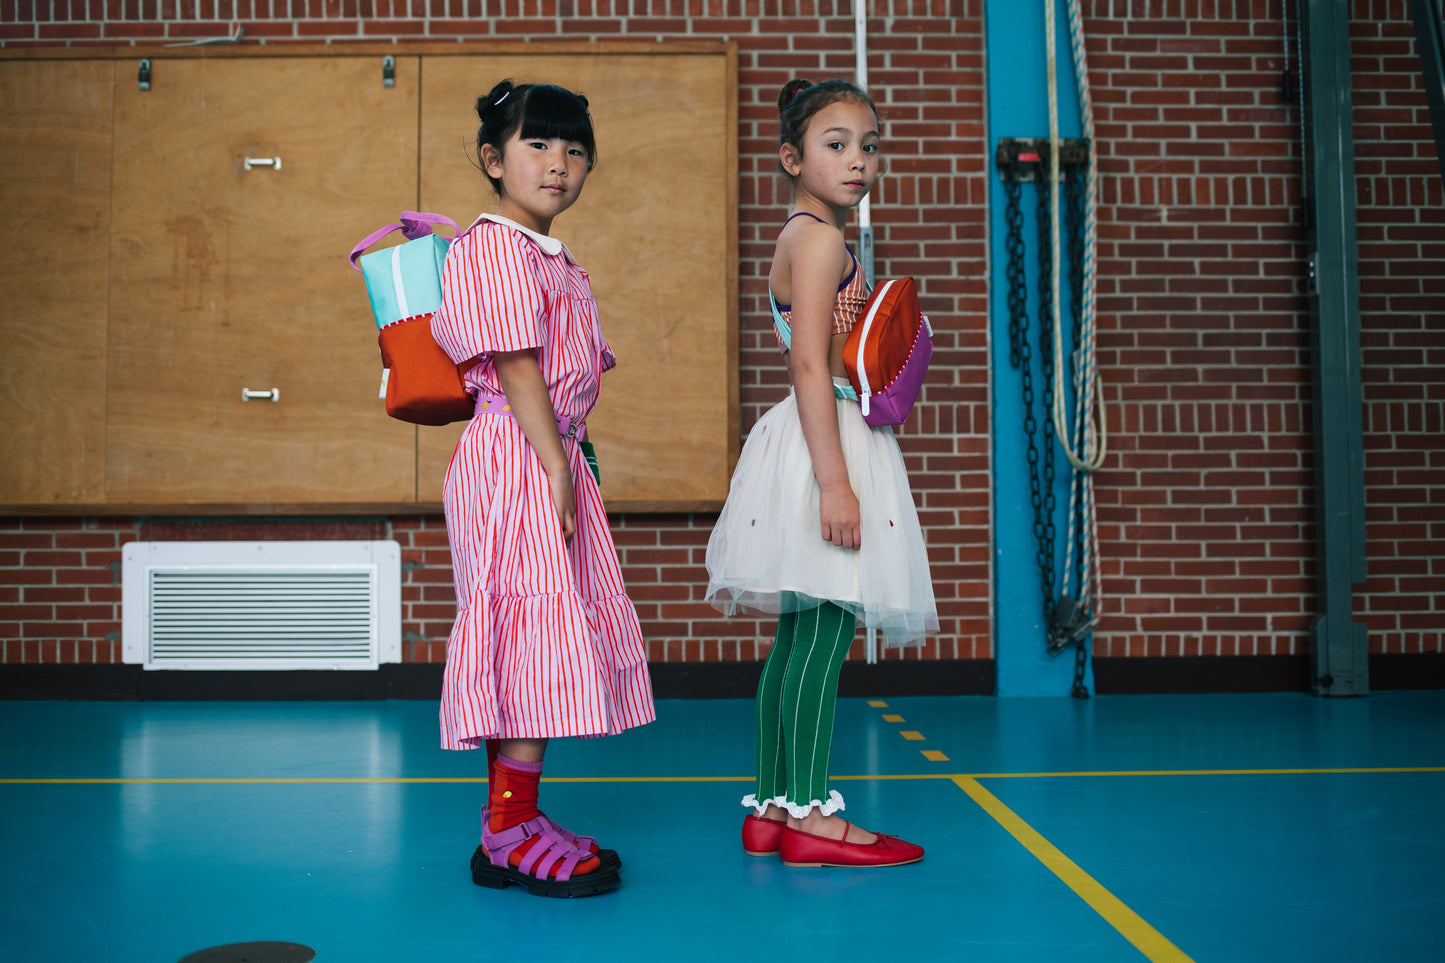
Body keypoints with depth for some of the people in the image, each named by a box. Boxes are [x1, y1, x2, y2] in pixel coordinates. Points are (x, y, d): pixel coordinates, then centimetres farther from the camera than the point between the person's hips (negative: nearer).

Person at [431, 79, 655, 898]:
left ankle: (513, 818, 18)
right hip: (517, 462, -10)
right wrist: (554, 466, -21)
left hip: (554, 463, 10)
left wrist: (567, 463, 15)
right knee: (536, 640, -10)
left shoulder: (561, 264, 22)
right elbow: (517, 367, -17)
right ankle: (512, 830, -2)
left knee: (541, 651, 10)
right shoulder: (495, 247, -9)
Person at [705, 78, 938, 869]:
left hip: (813, 437, 10)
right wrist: (834, 480, -24)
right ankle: (811, 816, -3)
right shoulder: (821, 239, -10)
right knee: (824, 633, -8)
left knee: (798, 638, 10)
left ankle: (772, 807, 15)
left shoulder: (804, 239, 19)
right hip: (828, 440, -10)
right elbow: (810, 365, -19)